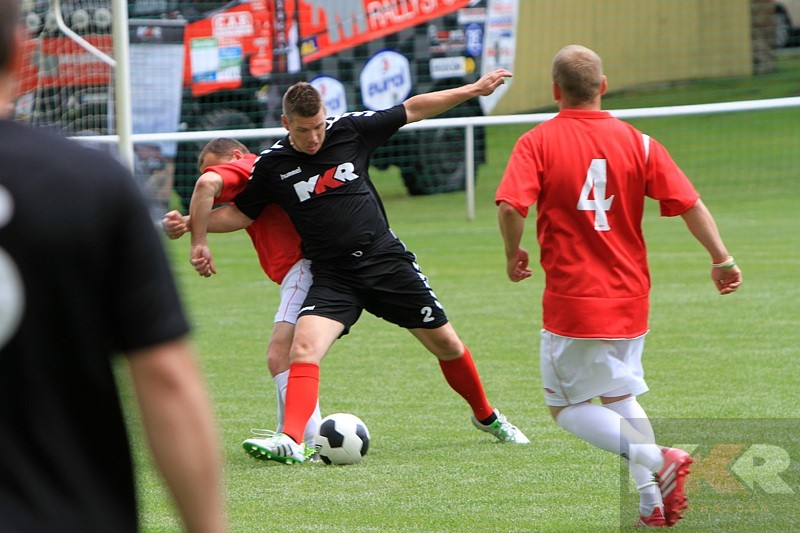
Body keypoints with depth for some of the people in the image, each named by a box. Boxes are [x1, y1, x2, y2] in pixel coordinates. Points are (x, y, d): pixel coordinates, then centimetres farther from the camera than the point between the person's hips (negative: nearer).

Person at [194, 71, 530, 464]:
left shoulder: (350, 129, -4)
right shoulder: (272, 165, -5)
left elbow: (413, 109, 6)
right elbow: (239, 213, 8)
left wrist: (476, 89, 9)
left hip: (387, 261, 1)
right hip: (332, 278, -1)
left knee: (447, 345, 8)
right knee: (303, 347, -27)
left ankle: (486, 417, 32)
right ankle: (290, 440, -35)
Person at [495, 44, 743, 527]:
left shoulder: (538, 142, -8)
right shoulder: (636, 141, 1)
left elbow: (510, 207, -20)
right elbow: (690, 203, -3)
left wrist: (514, 253, -2)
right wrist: (722, 259, 7)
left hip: (572, 301, -5)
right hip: (629, 297, 5)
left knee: (566, 406, 8)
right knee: (619, 397, 21)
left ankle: (658, 459, -13)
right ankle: (655, 506, 10)